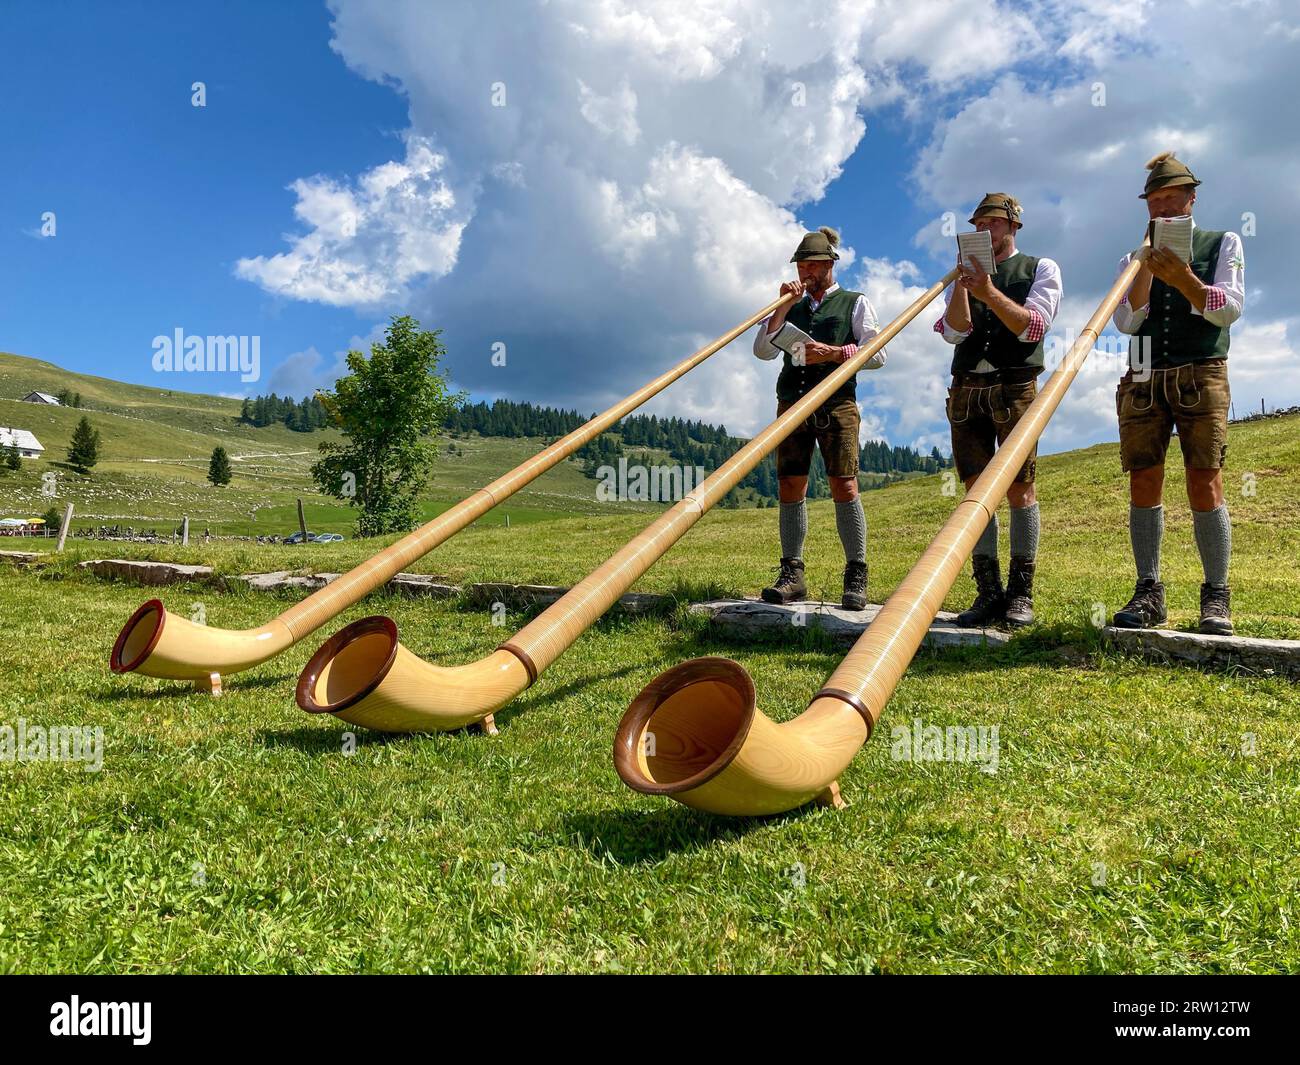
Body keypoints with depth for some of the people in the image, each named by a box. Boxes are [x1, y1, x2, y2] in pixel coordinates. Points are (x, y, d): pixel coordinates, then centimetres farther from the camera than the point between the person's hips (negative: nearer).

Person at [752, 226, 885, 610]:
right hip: (791, 402, 4)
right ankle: (791, 574, 2)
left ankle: (856, 577, -7)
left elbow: (877, 354, 1)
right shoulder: (793, 307, 21)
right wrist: (783, 306, -1)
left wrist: (832, 352, -12)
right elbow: (762, 349, 7)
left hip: (836, 402, -3)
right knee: (789, 486, -2)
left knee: (844, 485, -11)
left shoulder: (855, 302, 12)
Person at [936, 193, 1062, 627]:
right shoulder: (966, 276, 19)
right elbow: (954, 332, 4)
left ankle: (1021, 592, -2)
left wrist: (989, 292, -16)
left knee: (1019, 489, -6)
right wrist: (961, 279, -6)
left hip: (1015, 388, -3)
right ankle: (988, 591, 1)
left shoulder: (1041, 268, 10)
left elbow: (1033, 327, -6)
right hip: (966, 389, 3)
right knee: (976, 489, -1)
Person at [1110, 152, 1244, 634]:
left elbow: (1229, 309, -2)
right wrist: (1146, 268, -8)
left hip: (1200, 376, -2)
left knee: (1205, 485, -10)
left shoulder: (1223, 243, 13)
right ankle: (1148, 593, -2)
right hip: (1144, 379, 2)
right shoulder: (1134, 260, 18)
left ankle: (1216, 597, -4)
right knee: (1143, 483, -5)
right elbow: (1126, 321, 3)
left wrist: (1183, 279, -17)